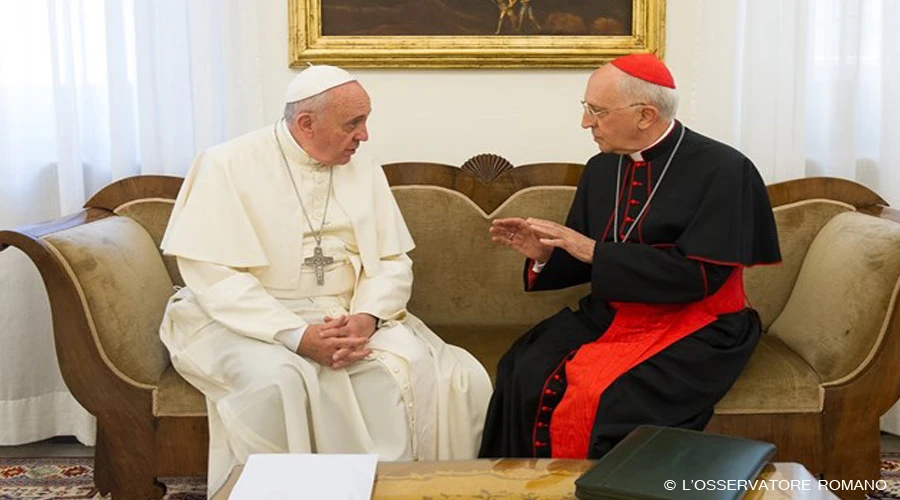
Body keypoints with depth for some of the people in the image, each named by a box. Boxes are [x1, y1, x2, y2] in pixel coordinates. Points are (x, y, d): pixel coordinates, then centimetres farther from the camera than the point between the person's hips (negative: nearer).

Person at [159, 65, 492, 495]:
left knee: (413, 368, -23)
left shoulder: (365, 173, 8)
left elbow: (392, 263, 6)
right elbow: (210, 272, -14)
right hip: (250, 320, -3)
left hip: (346, 318, 4)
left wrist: (366, 317, -18)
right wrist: (296, 335, -24)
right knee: (277, 379, -34)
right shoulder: (228, 165, -7)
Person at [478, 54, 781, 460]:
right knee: (524, 376, -21)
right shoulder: (600, 168, 9)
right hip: (608, 315, 5)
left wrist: (594, 251, -19)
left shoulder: (722, 169, -9)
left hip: (691, 327, -5)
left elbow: (697, 274, -18)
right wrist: (544, 253, -6)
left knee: (607, 400, -31)